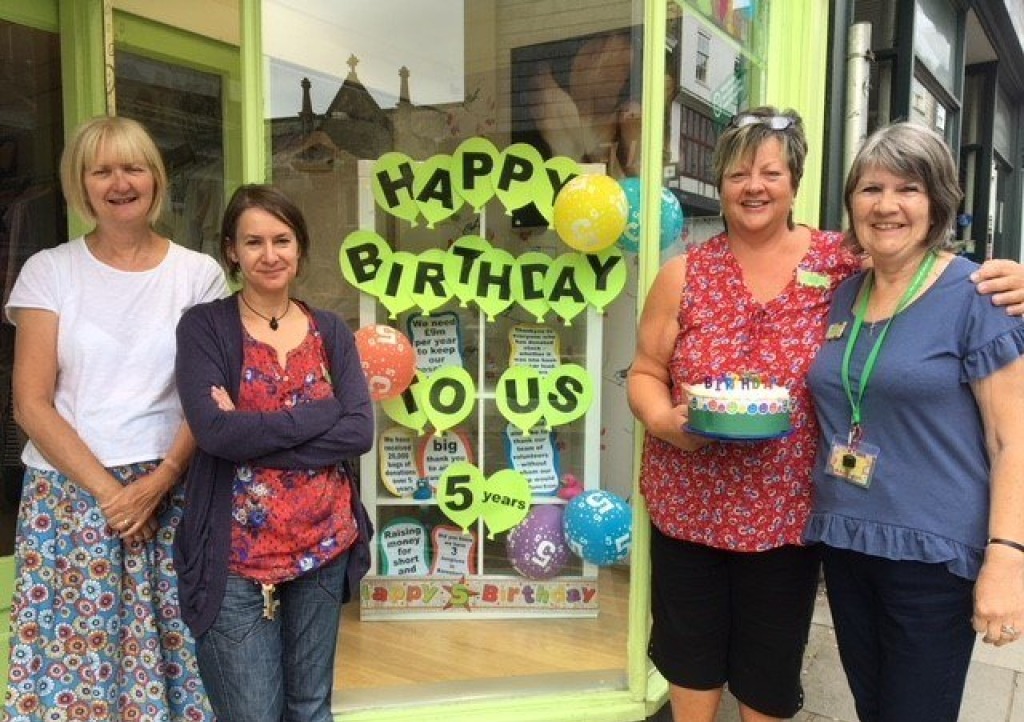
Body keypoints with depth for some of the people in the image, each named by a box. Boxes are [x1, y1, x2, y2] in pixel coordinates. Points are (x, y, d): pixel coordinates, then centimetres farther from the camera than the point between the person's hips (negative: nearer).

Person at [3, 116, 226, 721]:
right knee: (73, 651, 1)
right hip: (69, 495, 0)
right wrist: (106, 489, -10)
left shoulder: (199, 274, 4)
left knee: (174, 651, 1)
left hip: (172, 495, 0)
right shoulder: (49, 271, 3)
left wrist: (158, 482, -11)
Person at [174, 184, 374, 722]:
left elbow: (361, 432, -6)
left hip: (322, 544, 3)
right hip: (236, 553, -3)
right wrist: (324, 414, -13)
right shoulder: (204, 325, -3)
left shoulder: (330, 332, 6)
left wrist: (253, 436, -14)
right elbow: (213, 430, -18)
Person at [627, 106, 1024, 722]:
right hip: (687, 505, 1)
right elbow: (644, 373, 3)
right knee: (691, 657, 17)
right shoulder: (684, 275, -2)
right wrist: (663, 420, -17)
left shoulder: (843, 262, -4)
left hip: (787, 511, 0)